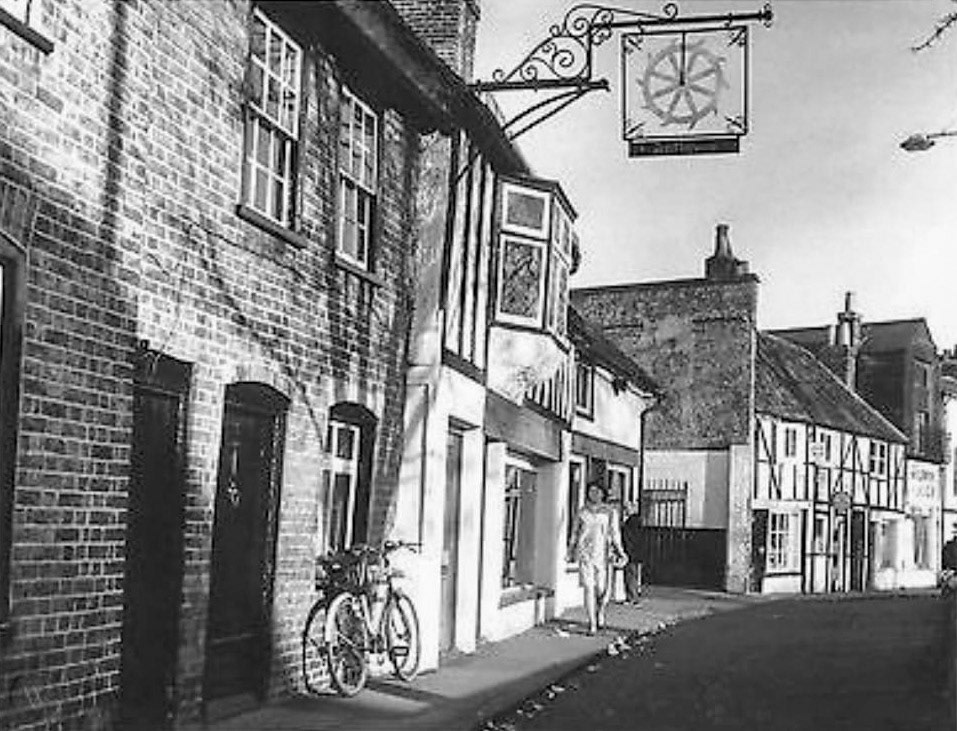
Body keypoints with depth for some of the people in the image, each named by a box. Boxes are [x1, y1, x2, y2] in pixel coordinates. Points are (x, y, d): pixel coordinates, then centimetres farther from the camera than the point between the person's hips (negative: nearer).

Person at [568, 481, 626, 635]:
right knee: (588, 588, -7)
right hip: (585, 554, 1)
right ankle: (592, 624, -2)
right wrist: (571, 552, 18)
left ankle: (600, 612, 31)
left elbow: (615, 533, 2)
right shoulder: (582, 511, 9)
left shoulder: (610, 512, 4)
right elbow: (575, 533, 17)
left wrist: (618, 551, -10)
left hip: (603, 554, -1)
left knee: (603, 590, 0)